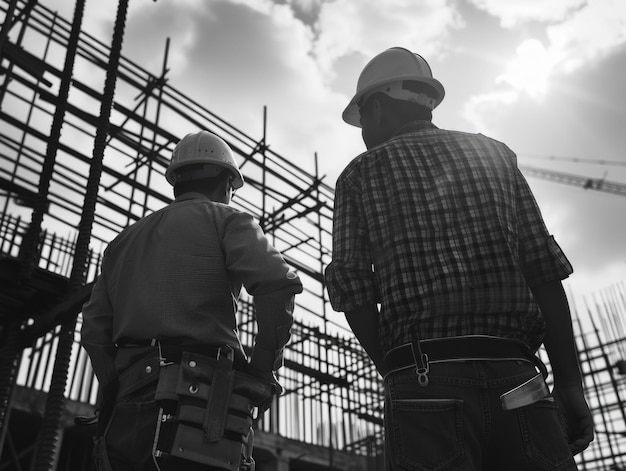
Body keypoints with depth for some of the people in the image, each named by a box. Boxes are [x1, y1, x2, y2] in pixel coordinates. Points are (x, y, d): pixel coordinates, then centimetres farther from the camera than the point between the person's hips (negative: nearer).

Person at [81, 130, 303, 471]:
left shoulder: (126, 239, 25)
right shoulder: (223, 219, 6)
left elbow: (95, 330, 17)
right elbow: (277, 282, -12)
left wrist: (121, 394, 15)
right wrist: (262, 367, -3)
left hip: (126, 416, 6)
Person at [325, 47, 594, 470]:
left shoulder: (360, 173, 11)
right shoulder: (493, 153, 17)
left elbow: (352, 288, 1)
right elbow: (543, 267, 7)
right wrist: (570, 384, 5)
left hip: (424, 380, -2)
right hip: (515, 382, 2)